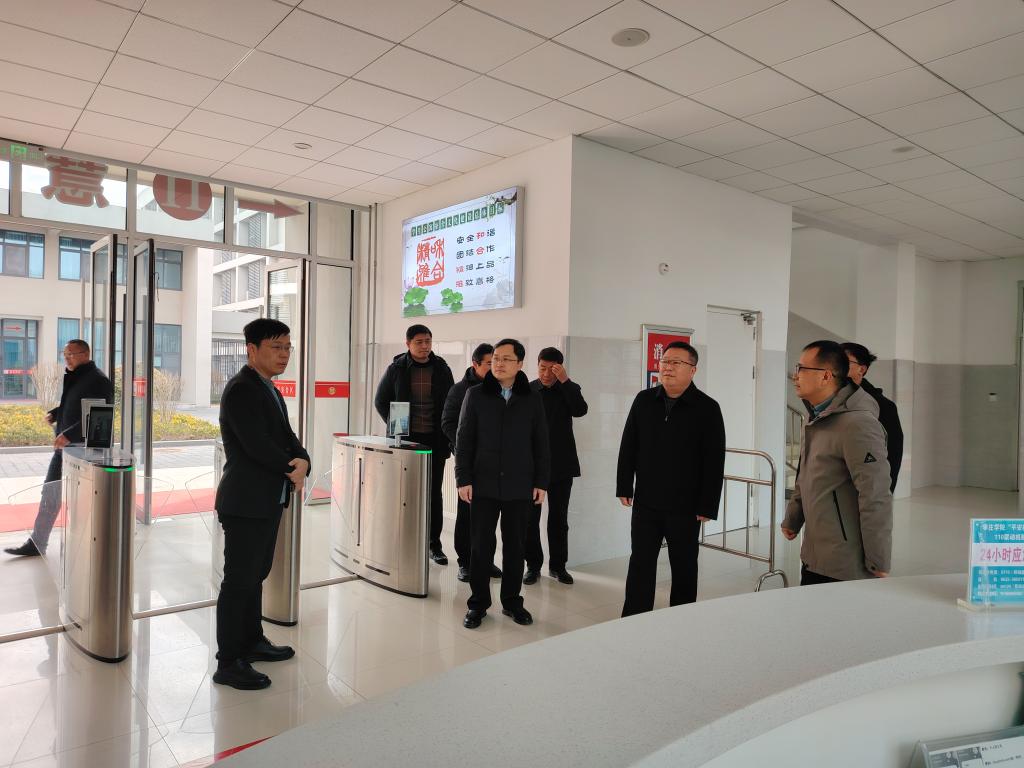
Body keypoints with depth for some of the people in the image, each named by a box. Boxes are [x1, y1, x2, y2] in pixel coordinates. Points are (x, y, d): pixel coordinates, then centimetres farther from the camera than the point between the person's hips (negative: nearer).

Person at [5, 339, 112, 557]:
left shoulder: (98, 381, -16)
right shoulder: (72, 378, 12)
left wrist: (69, 435, -30)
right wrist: (54, 414, 5)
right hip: (64, 446, 9)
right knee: (50, 493, 11)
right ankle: (37, 543, 20)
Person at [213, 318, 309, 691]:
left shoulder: (269, 390, 14)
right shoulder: (240, 390, -16)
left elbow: (287, 437, 10)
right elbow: (256, 445, -23)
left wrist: (302, 462, -11)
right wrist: (293, 467, -10)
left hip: (268, 501, 9)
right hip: (246, 502, -9)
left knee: (256, 574, 19)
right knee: (239, 580, -1)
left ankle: (252, 640, 33)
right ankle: (228, 663, 9)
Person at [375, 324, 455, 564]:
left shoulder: (441, 369, 3)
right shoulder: (397, 368, 0)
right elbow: (381, 401, 7)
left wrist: (446, 433, -1)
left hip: (435, 440, 1)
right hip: (406, 439, -1)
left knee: (434, 491, 6)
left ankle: (434, 544, 15)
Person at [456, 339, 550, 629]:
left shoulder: (532, 399, 3)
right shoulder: (476, 395, 1)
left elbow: (541, 444, 5)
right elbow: (464, 440, 1)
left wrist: (541, 482, 1)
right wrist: (463, 479, -5)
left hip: (519, 486, 1)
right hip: (484, 484, -1)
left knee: (515, 546, 9)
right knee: (481, 545, 5)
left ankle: (512, 601, 25)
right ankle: (478, 603, 19)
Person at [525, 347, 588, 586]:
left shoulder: (569, 389, 3)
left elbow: (580, 411, -16)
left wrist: (565, 381, -20)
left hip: (561, 464, 1)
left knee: (559, 517, 9)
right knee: (530, 517, 3)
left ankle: (558, 565, 21)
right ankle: (533, 565, 16)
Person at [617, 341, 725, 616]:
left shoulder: (707, 408, -8)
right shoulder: (644, 400, 2)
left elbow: (714, 462, -9)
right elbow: (628, 447, 7)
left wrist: (708, 506, -10)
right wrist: (624, 487, 4)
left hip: (685, 506, -2)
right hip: (645, 501, 3)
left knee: (684, 567, 12)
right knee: (640, 563, 8)